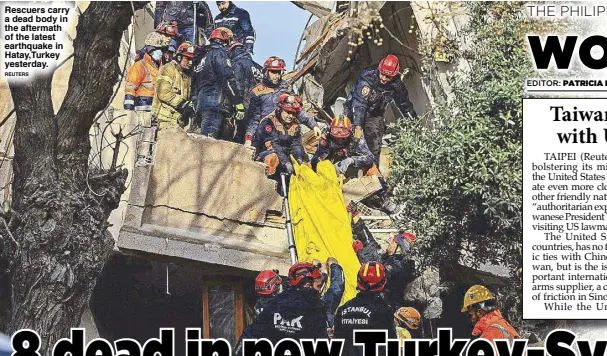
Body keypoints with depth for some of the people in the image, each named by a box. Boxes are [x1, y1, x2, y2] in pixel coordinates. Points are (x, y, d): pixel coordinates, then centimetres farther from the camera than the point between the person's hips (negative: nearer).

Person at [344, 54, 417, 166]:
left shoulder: (396, 84, -14)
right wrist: (358, 127, -43)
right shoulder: (367, 78, -29)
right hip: (355, 111, -3)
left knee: (375, 147, -6)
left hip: (375, 114, 3)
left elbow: (405, 104, 2)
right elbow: (359, 103, -35)